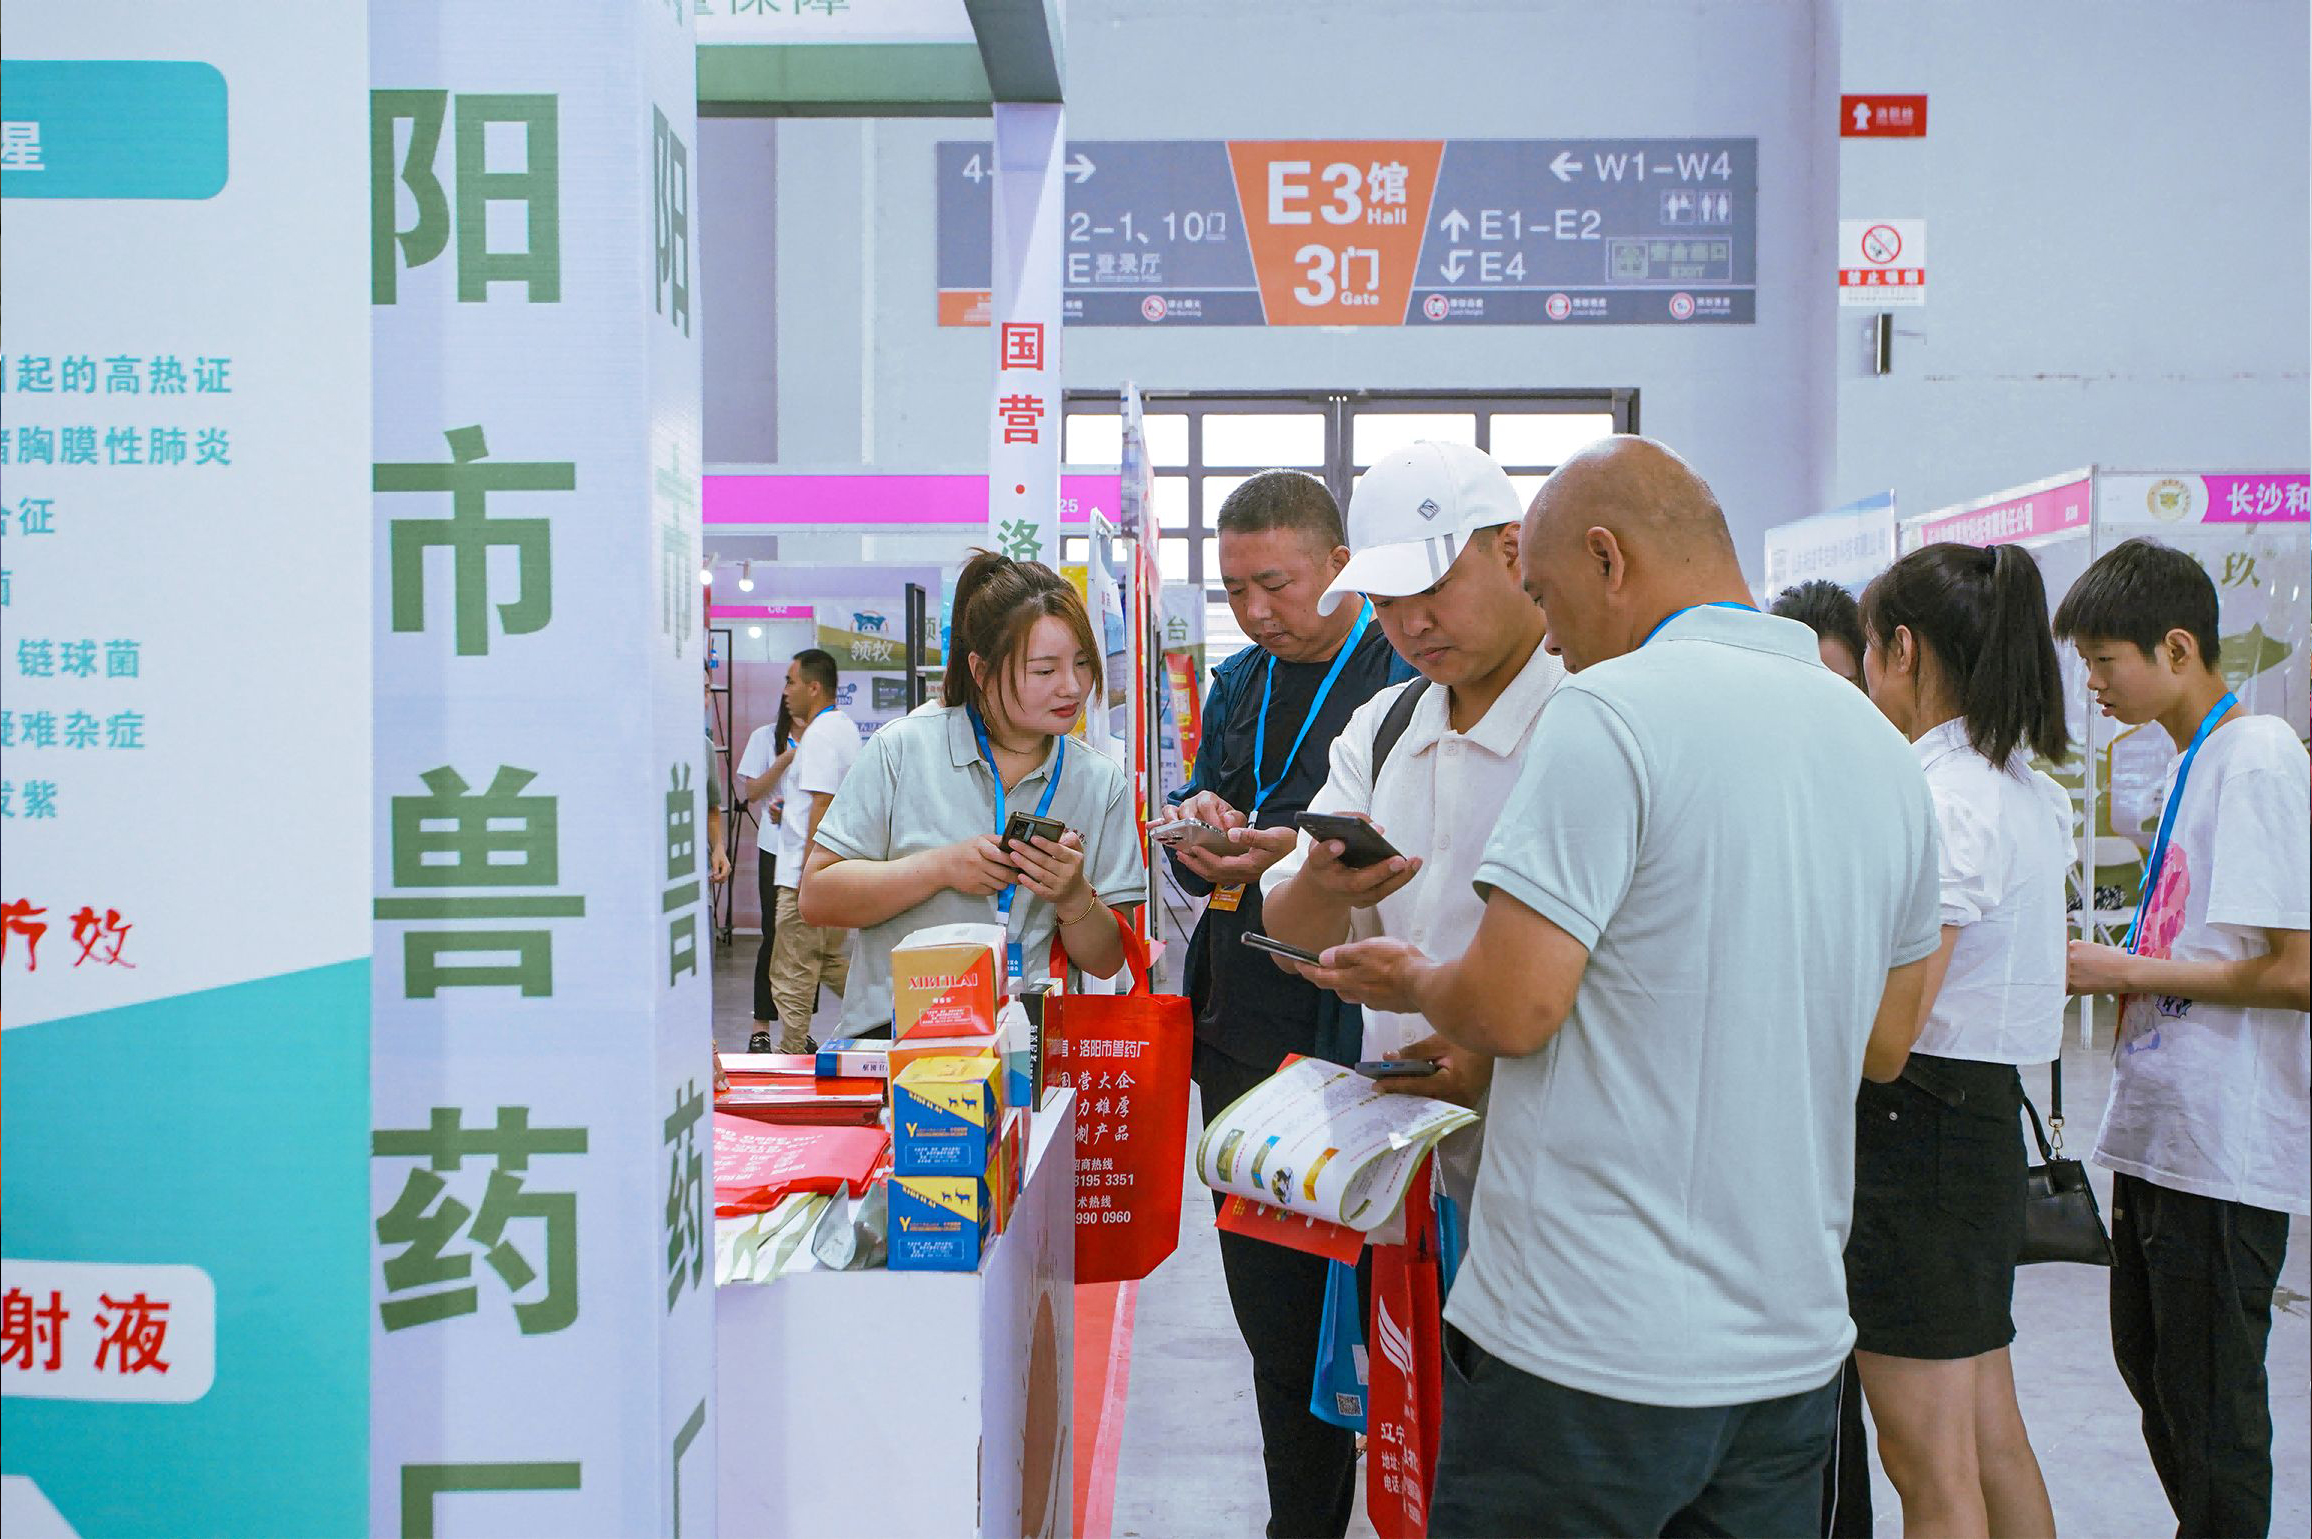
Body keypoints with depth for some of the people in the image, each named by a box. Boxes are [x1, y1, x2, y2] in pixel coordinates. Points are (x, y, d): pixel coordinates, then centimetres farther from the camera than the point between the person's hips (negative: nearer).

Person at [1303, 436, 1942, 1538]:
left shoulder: (1609, 712, -15)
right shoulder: (1884, 748, 9)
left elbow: (1511, 1008, -19)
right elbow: (1882, 1044, 16)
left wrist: (1410, 982, 2)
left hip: (1588, 1351, -7)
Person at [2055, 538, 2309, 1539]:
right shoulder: (2191, 761, 13)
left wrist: (2124, 971, -14)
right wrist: (2106, 969, 7)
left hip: (2225, 1149, -10)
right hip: (2158, 1125, 10)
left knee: (2209, 1406, 3)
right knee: (2149, 1367, 20)